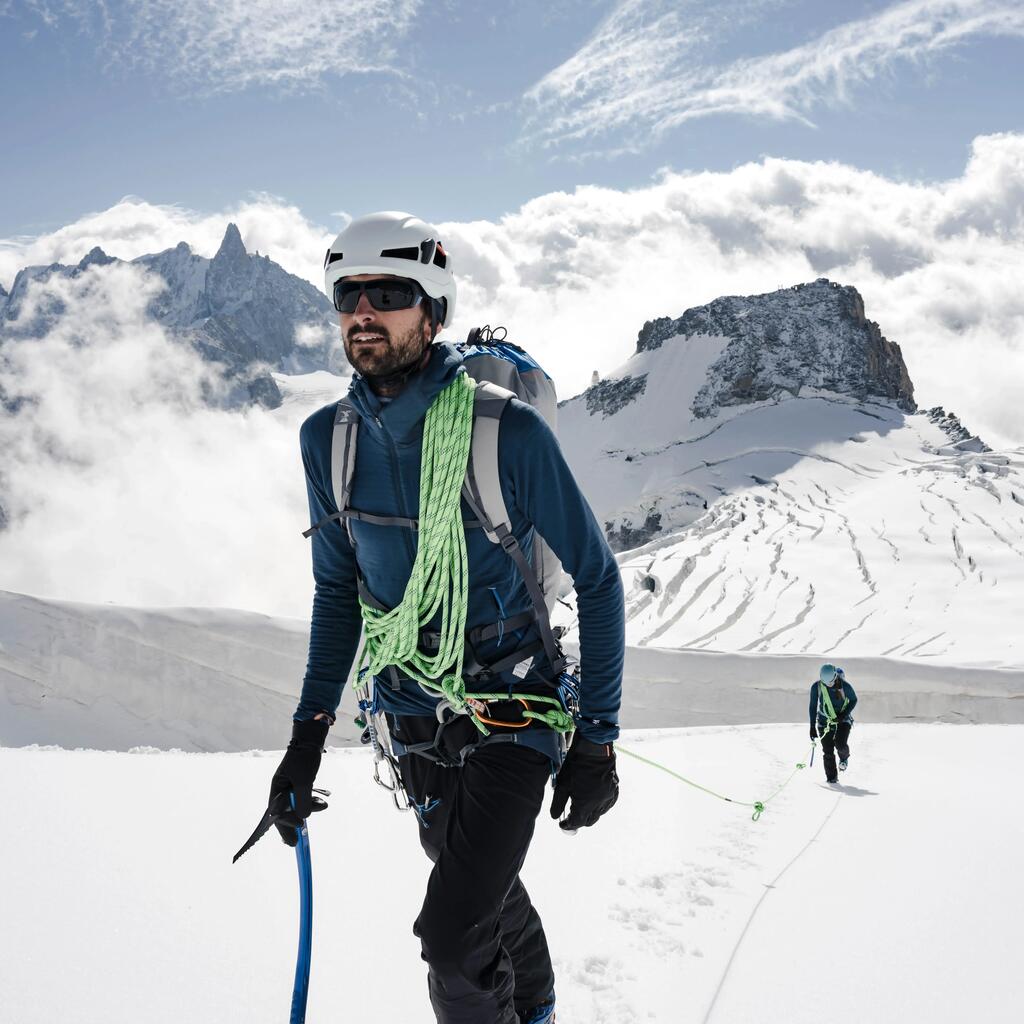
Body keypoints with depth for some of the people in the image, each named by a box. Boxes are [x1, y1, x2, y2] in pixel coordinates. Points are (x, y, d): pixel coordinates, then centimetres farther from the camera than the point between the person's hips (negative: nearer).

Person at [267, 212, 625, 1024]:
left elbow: (597, 579, -12)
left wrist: (599, 738, -13)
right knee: (492, 894, 24)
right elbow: (339, 590, 7)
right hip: (414, 721, 5)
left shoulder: (508, 431, -21)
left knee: (453, 936, -14)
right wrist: (310, 730, 2)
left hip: (514, 715, -5)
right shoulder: (329, 439, -5)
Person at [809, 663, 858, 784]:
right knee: (828, 751, -5)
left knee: (841, 744, -20)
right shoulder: (816, 687, -14)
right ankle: (831, 778, 10)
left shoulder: (845, 686, -19)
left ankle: (844, 758, 16)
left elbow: (853, 700, -2)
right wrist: (812, 727, -4)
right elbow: (813, 706, -3)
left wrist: (844, 714, -17)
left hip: (843, 719, -2)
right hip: (825, 721, 2)